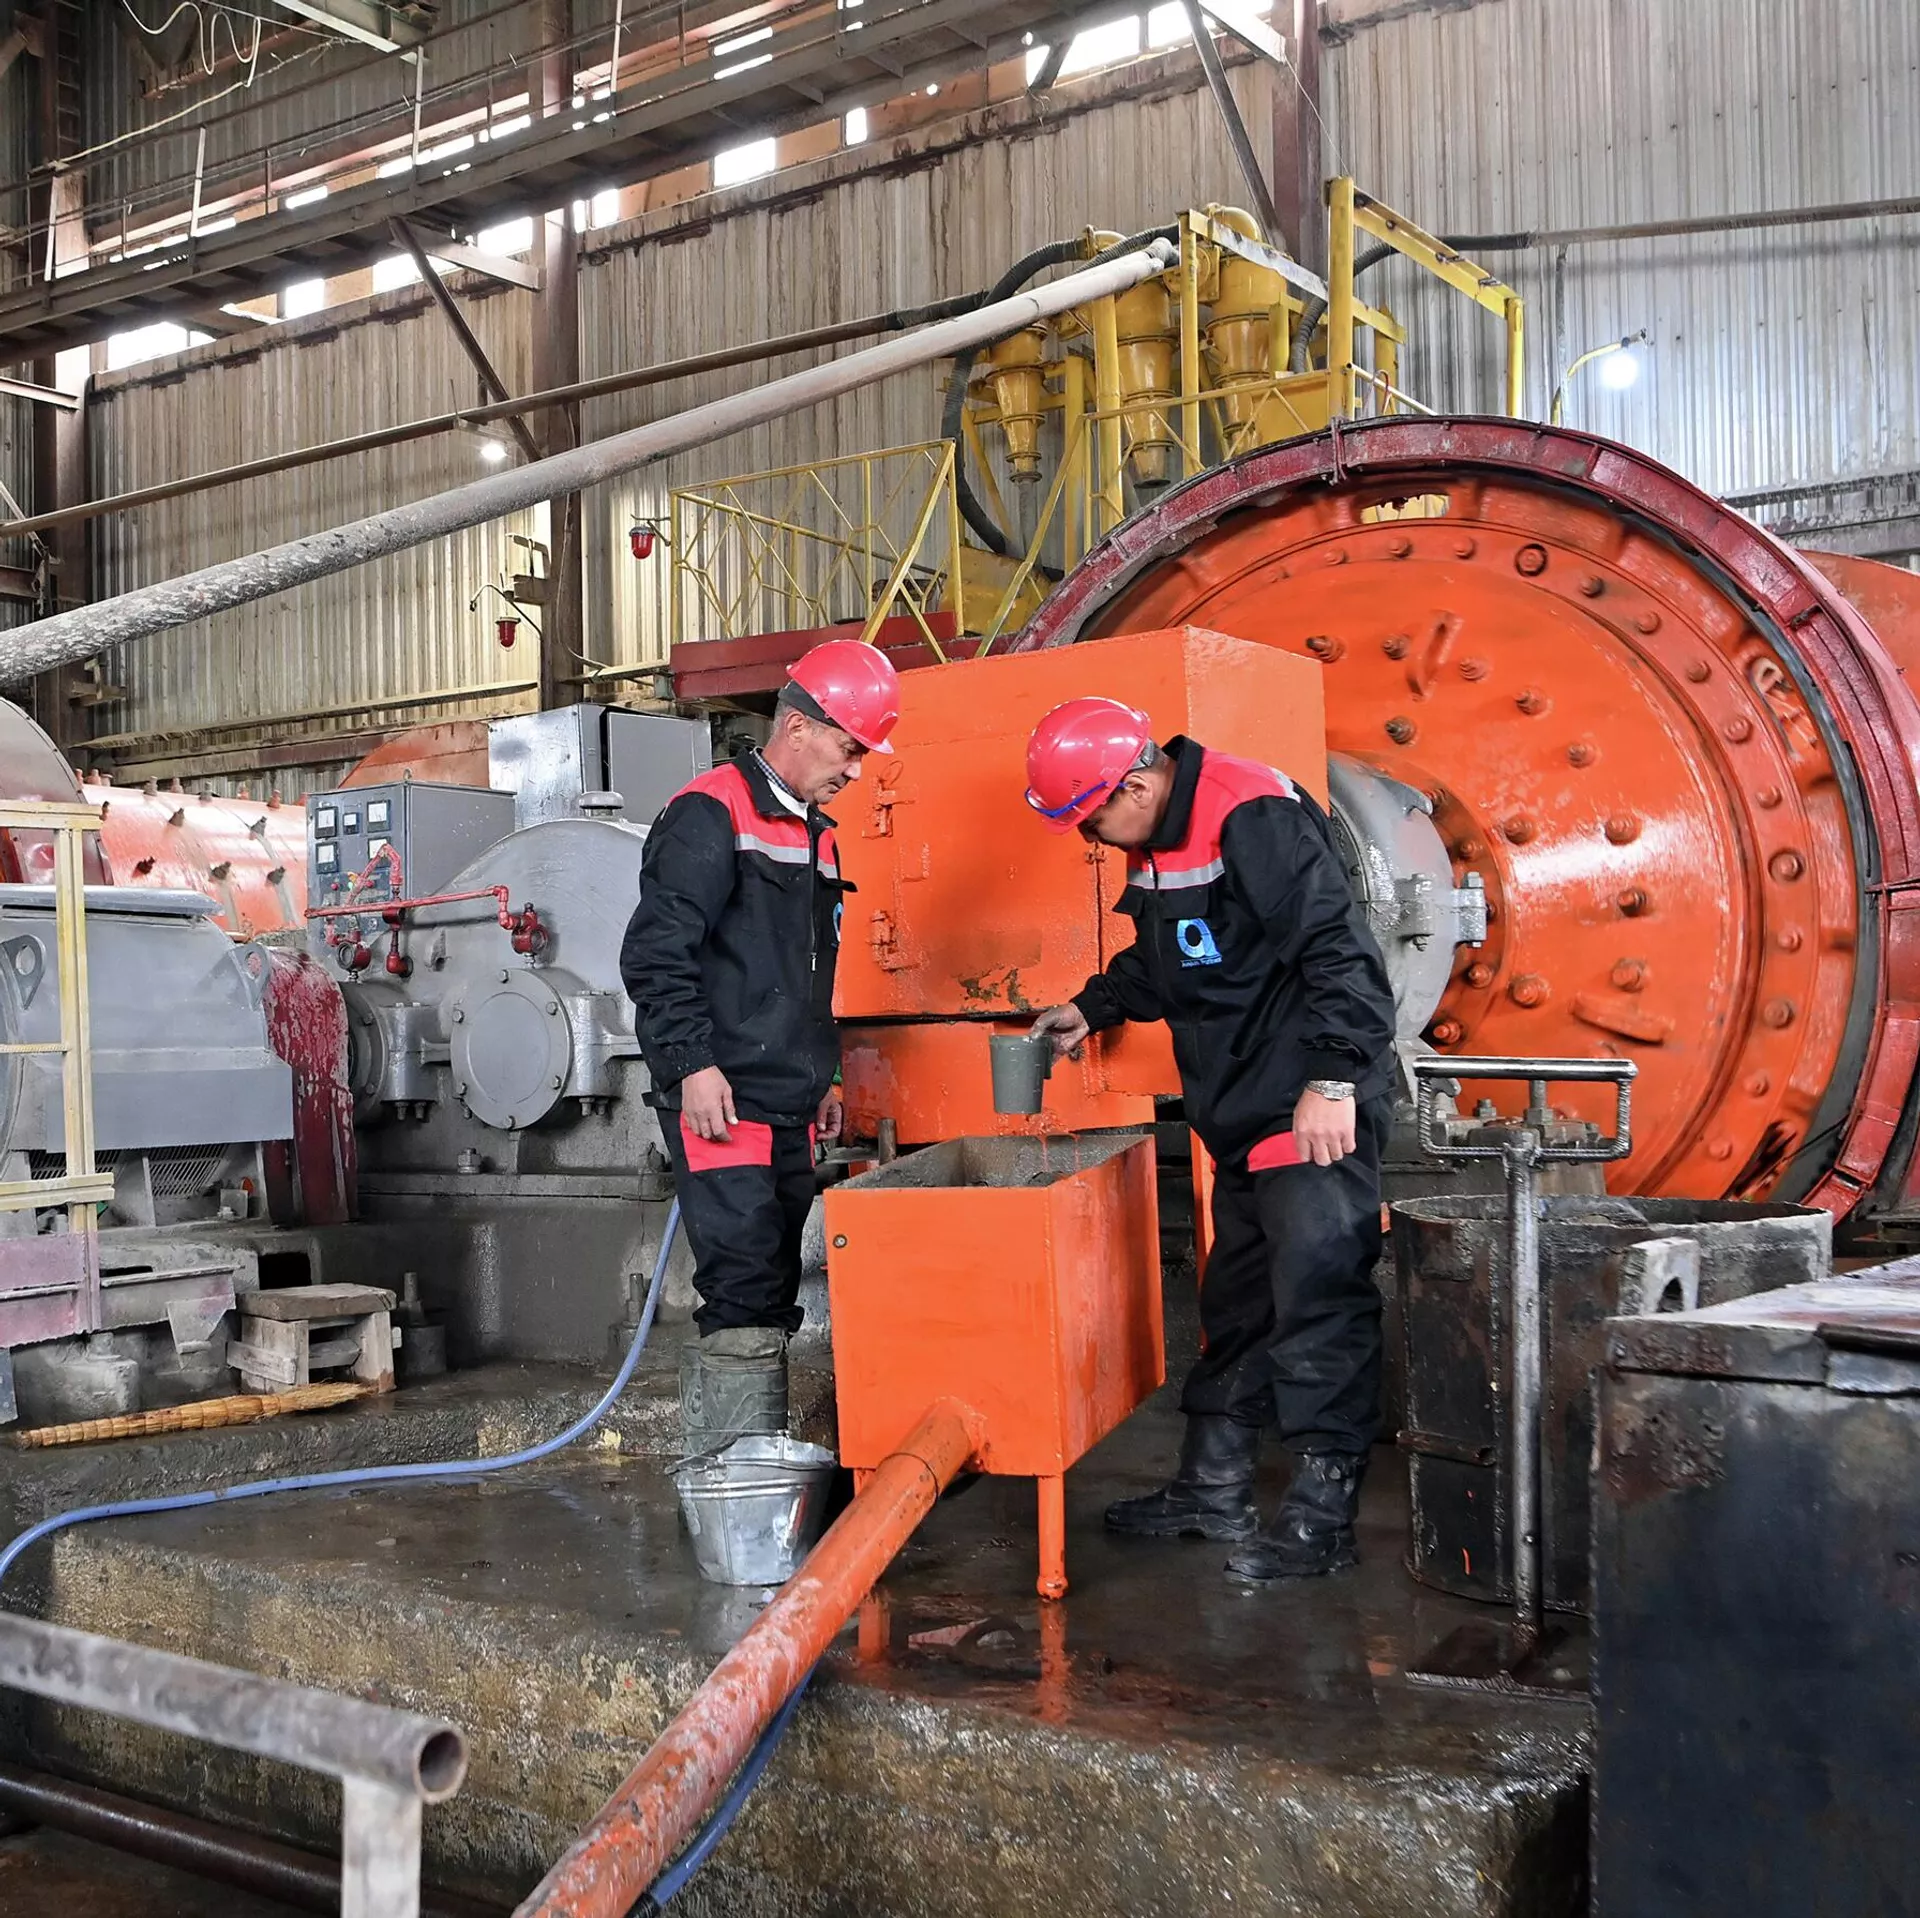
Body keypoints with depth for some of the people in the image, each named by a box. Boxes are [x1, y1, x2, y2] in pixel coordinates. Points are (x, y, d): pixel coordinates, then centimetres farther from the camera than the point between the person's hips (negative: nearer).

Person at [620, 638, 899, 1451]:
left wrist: (823, 1075, 24)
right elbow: (656, 952, -16)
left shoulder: (816, 836, 20)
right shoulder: (711, 813, -9)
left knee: (771, 1301, 11)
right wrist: (693, 1064, -20)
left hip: (790, 1109, 9)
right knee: (744, 1299, -12)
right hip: (720, 1102, -9)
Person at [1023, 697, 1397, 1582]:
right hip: (1241, 1112, 10)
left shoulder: (1253, 817, -19)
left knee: (1317, 1298, -6)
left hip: (1314, 1111, -10)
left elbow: (1338, 951, -24)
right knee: (1236, 1299, 17)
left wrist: (1331, 1080, -27)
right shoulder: (1155, 843, 12)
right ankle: (1213, 1489, 30)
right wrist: (1092, 1009, 19)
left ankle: (1321, 1518, 4)